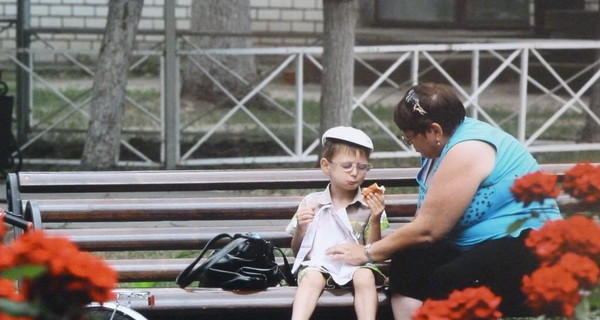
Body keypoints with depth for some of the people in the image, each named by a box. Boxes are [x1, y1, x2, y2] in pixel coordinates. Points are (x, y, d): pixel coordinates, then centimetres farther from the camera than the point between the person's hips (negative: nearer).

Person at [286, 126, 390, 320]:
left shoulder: (369, 205, 7)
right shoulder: (311, 203, 9)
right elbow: (297, 251, 13)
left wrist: (375, 221, -11)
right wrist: (301, 227, -8)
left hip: (356, 266, 0)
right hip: (318, 264, 0)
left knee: (365, 276, -33)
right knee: (312, 277, -33)